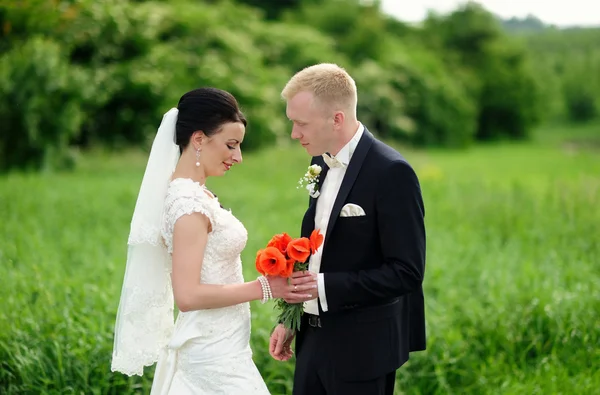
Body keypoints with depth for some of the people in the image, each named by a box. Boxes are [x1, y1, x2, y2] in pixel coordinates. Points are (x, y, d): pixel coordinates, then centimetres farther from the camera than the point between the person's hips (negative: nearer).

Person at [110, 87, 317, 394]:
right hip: (215, 355, -9)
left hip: (212, 349, 9)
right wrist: (264, 288, -20)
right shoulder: (190, 202, -20)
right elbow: (187, 295, -25)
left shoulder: (190, 193, 9)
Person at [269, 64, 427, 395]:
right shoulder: (321, 162, 7)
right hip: (315, 339, 7)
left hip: (361, 349, -7)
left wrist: (325, 286, -24)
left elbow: (406, 271, -20)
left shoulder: (391, 172, -18)